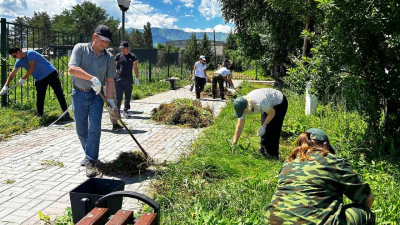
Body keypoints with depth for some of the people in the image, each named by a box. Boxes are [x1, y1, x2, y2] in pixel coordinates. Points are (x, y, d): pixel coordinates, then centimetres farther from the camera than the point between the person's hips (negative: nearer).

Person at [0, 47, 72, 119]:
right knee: (39, 98, 2)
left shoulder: (30, 53, -16)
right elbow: (12, 74, 8)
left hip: (51, 73, -7)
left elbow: (31, 68, -22)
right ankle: (40, 115, 11)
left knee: (59, 93, -8)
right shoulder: (19, 61, 6)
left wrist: (23, 79, -15)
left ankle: (66, 113, -8)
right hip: (39, 79, 7)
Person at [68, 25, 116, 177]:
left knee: (94, 129, -8)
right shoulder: (80, 48, -7)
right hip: (79, 94, 0)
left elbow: (110, 80, 3)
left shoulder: (109, 57, -1)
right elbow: (72, 68, -21)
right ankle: (90, 154, 30)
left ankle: (91, 162, -2)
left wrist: (110, 98, -9)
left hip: (96, 95, 0)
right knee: (81, 130, 9)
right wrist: (92, 78, -33)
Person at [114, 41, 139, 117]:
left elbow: (135, 68, 7)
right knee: (118, 96, -4)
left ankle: (125, 110, 19)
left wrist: (137, 78, 2)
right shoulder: (118, 56, 4)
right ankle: (117, 110, 3)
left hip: (129, 79, 1)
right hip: (119, 79, -1)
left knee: (128, 96, 8)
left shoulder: (132, 56, 5)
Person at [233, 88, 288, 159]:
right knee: (265, 131, 7)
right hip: (269, 105, 6)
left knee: (273, 131, -9)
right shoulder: (242, 107, -21)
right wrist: (234, 144, -14)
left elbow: (272, 113, -23)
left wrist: (263, 126, -25)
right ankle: (263, 152, 23)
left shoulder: (259, 103, -43)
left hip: (279, 103, -6)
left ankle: (273, 155, 3)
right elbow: (239, 127, -15)